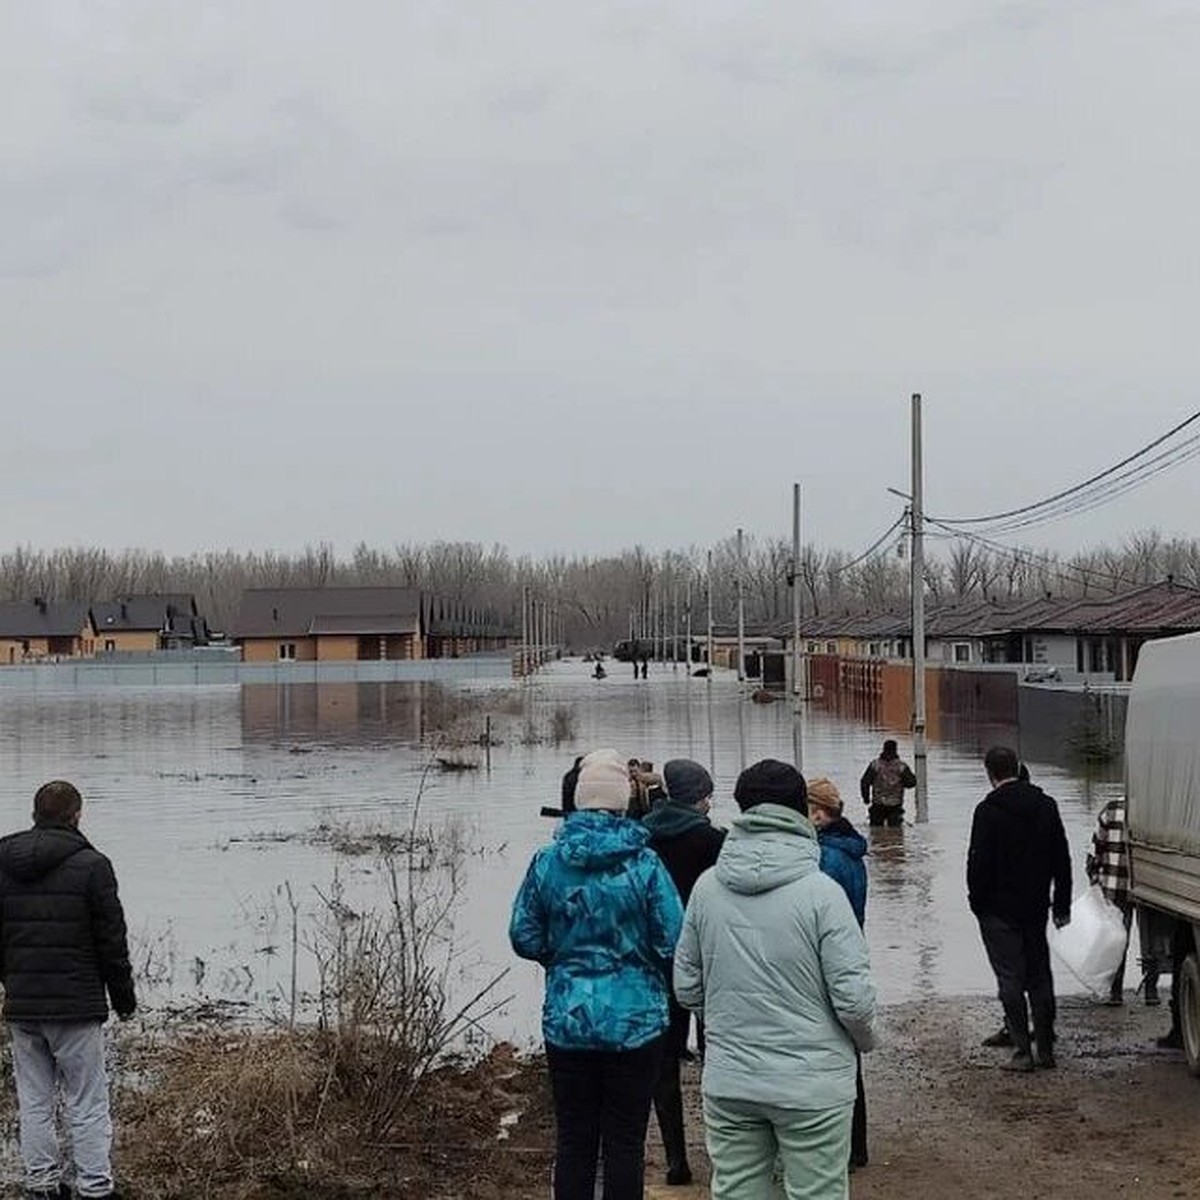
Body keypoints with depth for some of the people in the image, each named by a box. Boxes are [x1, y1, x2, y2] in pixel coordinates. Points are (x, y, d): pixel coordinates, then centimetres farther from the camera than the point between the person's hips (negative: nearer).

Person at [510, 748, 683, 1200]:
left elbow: (524, 937, 2)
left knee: (573, 1140, 11)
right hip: (635, 1021, -2)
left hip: (567, 1021, 2)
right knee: (625, 1142, 6)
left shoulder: (547, 861, -4)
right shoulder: (644, 863, -11)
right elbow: (673, 943, -10)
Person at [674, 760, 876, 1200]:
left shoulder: (707, 887, -2)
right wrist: (865, 1037, 8)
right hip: (811, 1085, -4)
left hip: (727, 1082, 4)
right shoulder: (821, 892, -14)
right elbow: (854, 997, -13)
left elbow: (687, 986, 6)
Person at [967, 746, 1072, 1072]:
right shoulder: (1045, 805, 6)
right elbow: (1062, 858, 10)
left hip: (999, 910, -6)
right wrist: (1062, 904, 16)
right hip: (1035, 907, 6)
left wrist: (977, 901, -1)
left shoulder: (988, 810, -13)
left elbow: (978, 861, -14)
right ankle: (1045, 1048, 16)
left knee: (1011, 980, -2)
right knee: (1040, 978, 12)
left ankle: (1022, 1051, -2)